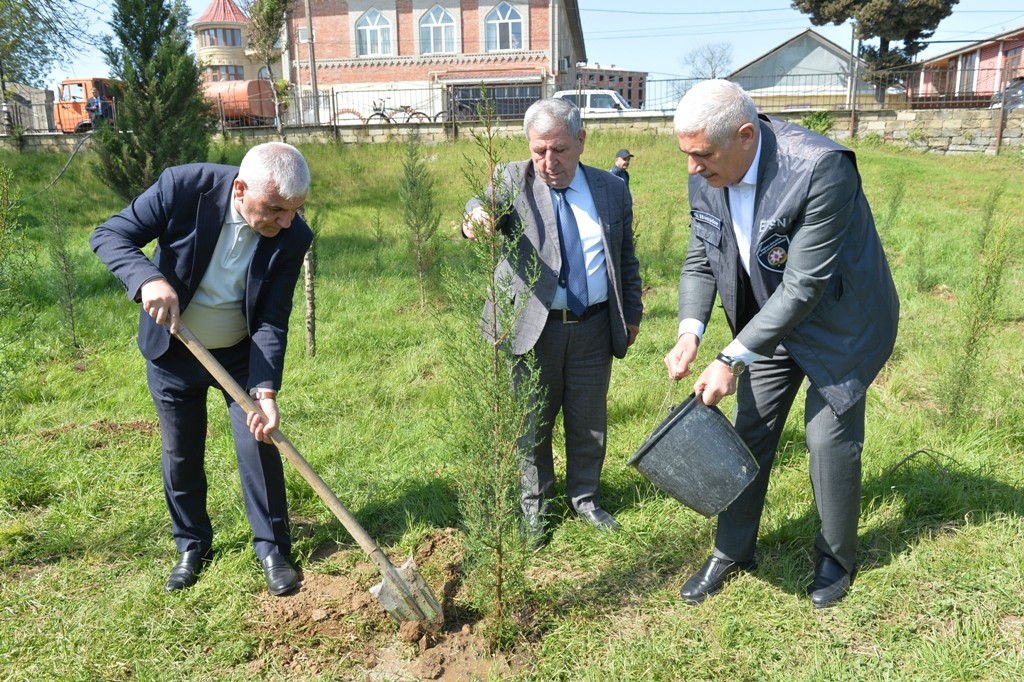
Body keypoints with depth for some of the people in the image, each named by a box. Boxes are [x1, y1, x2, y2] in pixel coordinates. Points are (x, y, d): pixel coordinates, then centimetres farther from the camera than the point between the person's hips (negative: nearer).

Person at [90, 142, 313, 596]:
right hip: (172, 351, 0)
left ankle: (272, 547, 19)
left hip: (241, 354, 0)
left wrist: (266, 391, -34)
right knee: (180, 455, 12)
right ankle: (192, 545, 33)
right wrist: (149, 279, -40)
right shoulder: (184, 186, -26)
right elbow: (108, 235, -19)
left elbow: (272, 321, -21)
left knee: (259, 444, -2)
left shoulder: (292, 238, -23)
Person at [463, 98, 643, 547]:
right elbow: (488, 202, -27)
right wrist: (476, 216, -50)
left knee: (589, 423, 15)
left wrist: (633, 313, 16)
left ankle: (585, 498, 37)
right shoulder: (514, 179, -4)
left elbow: (626, 260, 14)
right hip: (532, 326, -2)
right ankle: (534, 508, 31)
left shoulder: (612, 190, 4)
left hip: (595, 327, 2)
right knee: (531, 425, 11)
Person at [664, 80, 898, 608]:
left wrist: (732, 360, -32)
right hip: (769, 320, 6)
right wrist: (690, 331, -21)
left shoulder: (820, 168, -34)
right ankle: (732, 552, 27)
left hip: (837, 322, -5)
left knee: (830, 440, 1)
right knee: (749, 434, 9)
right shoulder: (707, 177, -13)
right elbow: (700, 260, -3)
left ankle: (837, 558, 28)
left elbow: (804, 286, -33)